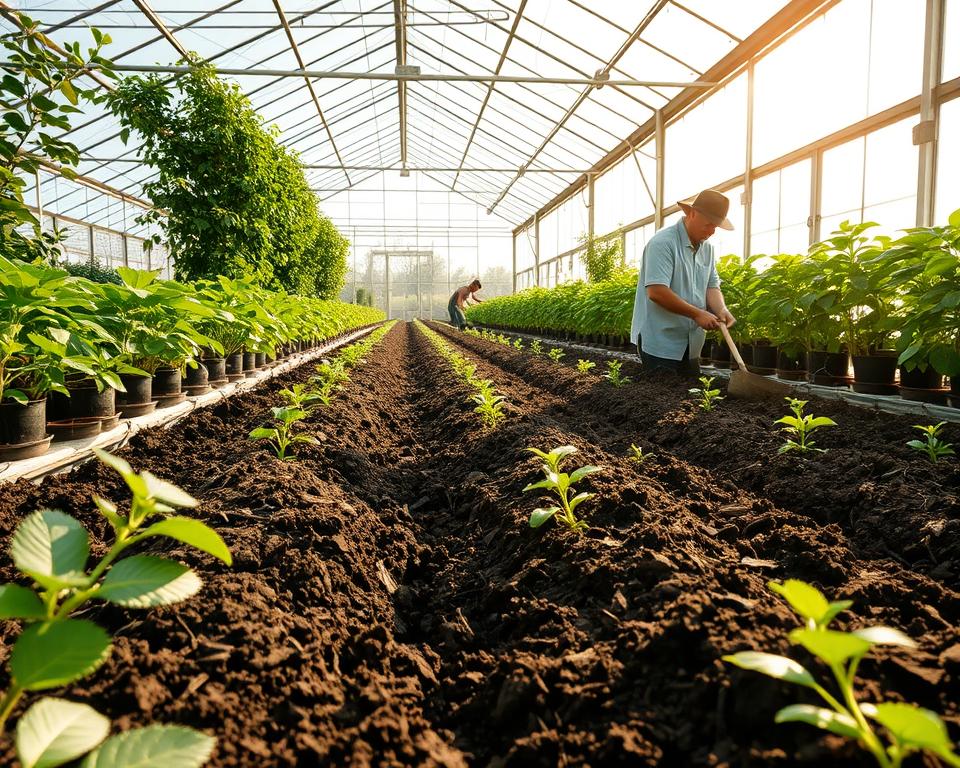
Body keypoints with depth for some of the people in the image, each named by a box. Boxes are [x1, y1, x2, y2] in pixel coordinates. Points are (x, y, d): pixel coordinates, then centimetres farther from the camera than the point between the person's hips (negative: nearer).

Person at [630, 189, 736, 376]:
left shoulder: (707, 248, 10)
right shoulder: (663, 243, -16)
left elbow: (712, 287, 13)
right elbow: (656, 292, -24)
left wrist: (721, 309, -10)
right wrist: (697, 314, -20)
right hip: (660, 343, -8)